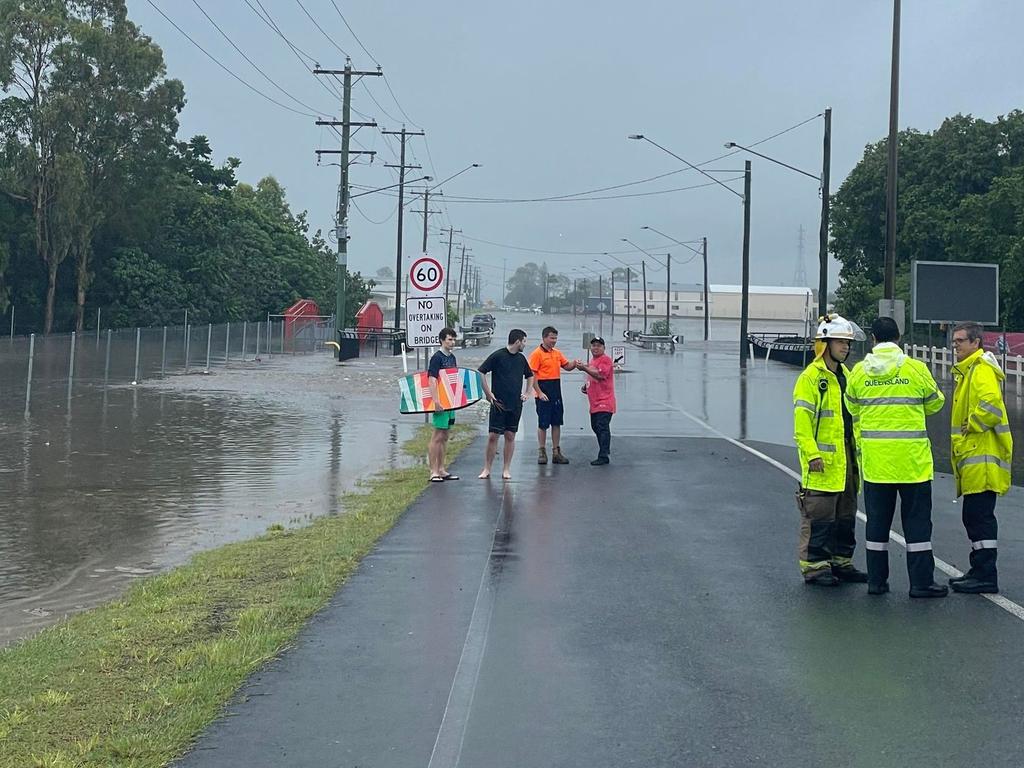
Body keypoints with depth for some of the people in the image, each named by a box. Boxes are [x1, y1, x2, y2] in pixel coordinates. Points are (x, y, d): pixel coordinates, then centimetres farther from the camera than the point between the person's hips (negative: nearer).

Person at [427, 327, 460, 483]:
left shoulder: (452, 357, 15)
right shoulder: (437, 358, -10)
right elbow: (432, 380, -18)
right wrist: (436, 401, -25)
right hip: (441, 403, -8)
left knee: (445, 437, 12)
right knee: (437, 436, -6)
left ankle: (441, 470, 18)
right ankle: (433, 472, -4)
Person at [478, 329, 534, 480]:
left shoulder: (521, 358, 10)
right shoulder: (497, 356, -7)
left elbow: (530, 376, 27)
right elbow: (480, 373, -9)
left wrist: (526, 393, 15)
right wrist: (488, 393, -10)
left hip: (515, 405, 5)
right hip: (499, 404, -5)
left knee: (510, 436, 5)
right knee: (493, 436, -4)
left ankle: (506, 469, 12)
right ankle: (487, 469, 4)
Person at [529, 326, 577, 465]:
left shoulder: (557, 353, 12)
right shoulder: (537, 354, -9)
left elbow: (567, 366, 17)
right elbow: (532, 375, -12)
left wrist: (575, 363, -5)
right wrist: (539, 393, -18)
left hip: (556, 393, 7)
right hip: (544, 395, -7)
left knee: (557, 423, 9)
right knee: (543, 423, 0)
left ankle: (556, 452, 15)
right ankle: (542, 452, 8)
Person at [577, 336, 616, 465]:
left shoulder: (605, 359, -8)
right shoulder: (592, 360, 21)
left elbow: (600, 375, -23)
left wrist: (585, 368, -26)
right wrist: (586, 386, 15)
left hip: (604, 402, -10)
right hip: (595, 403, 10)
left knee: (602, 428, -13)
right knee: (596, 427, 13)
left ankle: (603, 456, -15)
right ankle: (605, 451, 21)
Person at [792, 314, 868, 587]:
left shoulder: (846, 375, 16)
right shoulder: (810, 378, -10)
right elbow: (802, 421, -15)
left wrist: (858, 451, 17)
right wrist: (812, 454, -22)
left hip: (846, 459, 8)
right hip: (822, 462, -8)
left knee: (846, 515, 14)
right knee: (818, 517, -4)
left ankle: (841, 562, 23)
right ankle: (814, 566, 3)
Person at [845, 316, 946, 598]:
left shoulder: (859, 371, 0)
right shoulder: (916, 369, -6)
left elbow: (852, 410, 11)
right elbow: (935, 403, 8)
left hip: (874, 458, 3)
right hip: (911, 457, -2)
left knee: (877, 520, 11)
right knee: (916, 521, 5)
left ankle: (876, 580, 14)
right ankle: (921, 582, 6)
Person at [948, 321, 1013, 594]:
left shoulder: (982, 369, -12)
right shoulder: (966, 370, 21)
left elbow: (991, 403, -30)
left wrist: (972, 426, -18)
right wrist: (959, 443, 19)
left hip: (982, 458, -11)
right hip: (972, 456, 11)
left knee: (979, 516, -10)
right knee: (974, 516, 14)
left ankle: (986, 576, -8)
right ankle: (979, 571, 22)